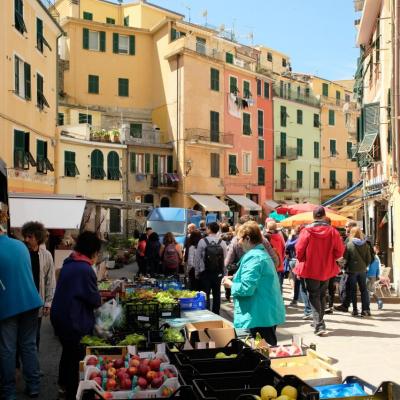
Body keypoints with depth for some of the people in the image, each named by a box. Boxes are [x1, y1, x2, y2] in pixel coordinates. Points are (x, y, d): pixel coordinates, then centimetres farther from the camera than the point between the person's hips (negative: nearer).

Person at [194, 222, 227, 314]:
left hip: (205, 272, -2)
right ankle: (215, 314, 18)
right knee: (216, 294, 12)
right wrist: (224, 273, 6)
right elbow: (225, 258, -3)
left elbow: (197, 258, -6)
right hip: (218, 273, 2)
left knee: (205, 295, 4)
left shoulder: (202, 241, -8)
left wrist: (197, 273, 2)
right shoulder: (222, 242, -4)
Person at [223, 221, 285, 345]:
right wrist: (235, 279, 15)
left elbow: (246, 288, -24)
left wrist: (230, 284, -6)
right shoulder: (262, 253, 14)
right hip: (268, 313, 10)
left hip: (259, 316, -10)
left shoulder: (253, 257, -19)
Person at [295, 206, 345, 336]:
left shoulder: (306, 231, -13)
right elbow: (340, 251, -5)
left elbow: (299, 250, -10)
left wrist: (302, 262, 9)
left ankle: (319, 325, -7)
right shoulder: (332, 231, -8)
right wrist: (329, 259, 13)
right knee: (322, 295, 20)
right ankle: (319, 321, 31)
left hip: (310, 269, -3)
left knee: (314, 296, 4)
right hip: (326, 270, 3)